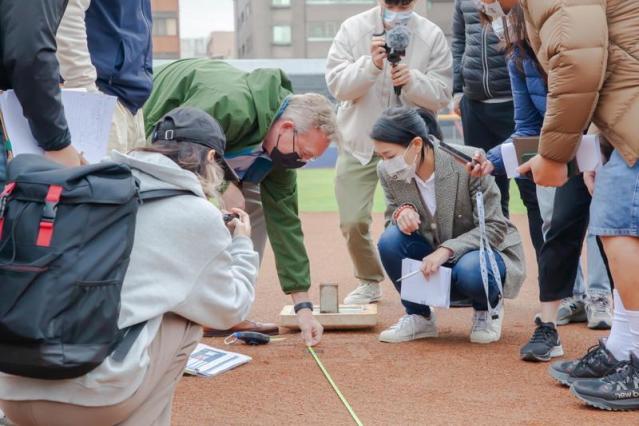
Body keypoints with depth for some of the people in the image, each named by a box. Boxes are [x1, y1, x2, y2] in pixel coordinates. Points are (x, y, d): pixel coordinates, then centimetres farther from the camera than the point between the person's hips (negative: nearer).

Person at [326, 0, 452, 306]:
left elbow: (441, 96, -7)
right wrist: (371, 65, -27)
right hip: (359, 143, 1)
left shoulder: (432, 36, -5)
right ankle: (369, 282, 22)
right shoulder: (353, 29, -4)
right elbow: (337, 85, -11)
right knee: (353, 221, -2)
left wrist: (412, 80, -26)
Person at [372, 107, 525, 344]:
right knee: (390, 240, -24)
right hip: (432, 261, 4)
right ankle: (419, 316, -1)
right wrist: (401, 212, -23)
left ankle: (489, 307, 1)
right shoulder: (388, 173, -11)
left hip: (483, 251, -4)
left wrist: (446, 250, -33)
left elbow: (494, 227, -20)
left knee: (471, 271, -38)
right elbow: (392, 216, 3)